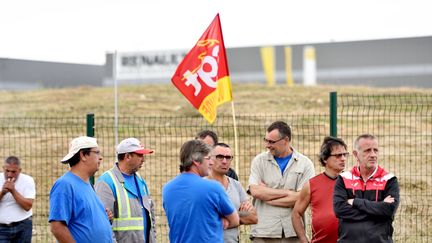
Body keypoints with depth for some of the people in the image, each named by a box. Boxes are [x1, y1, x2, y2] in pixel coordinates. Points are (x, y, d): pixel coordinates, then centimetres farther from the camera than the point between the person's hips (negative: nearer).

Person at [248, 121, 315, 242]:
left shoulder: (305, 163, 4)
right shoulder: (259, 160, 9)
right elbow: (255, 191, -5)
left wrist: (267, 196, -3)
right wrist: (288, 193, -6)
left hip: (293, 232, -1)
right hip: (264, 232, 1)